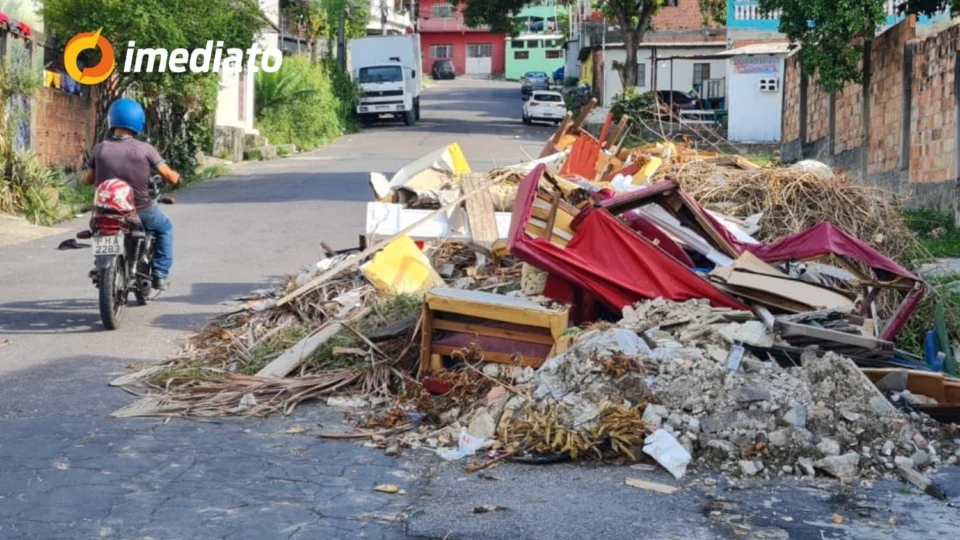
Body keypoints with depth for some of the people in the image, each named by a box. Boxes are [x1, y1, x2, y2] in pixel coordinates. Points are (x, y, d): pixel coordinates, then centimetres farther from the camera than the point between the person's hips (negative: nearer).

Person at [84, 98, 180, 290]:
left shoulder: (99, 149, -6)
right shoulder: (144, 149, -14)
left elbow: (89, 180, 6)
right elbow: (170, 177, -11)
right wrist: (176, 175, 12)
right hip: (140, 209, -3)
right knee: (165, 229, 26)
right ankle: (160, 274, 18)